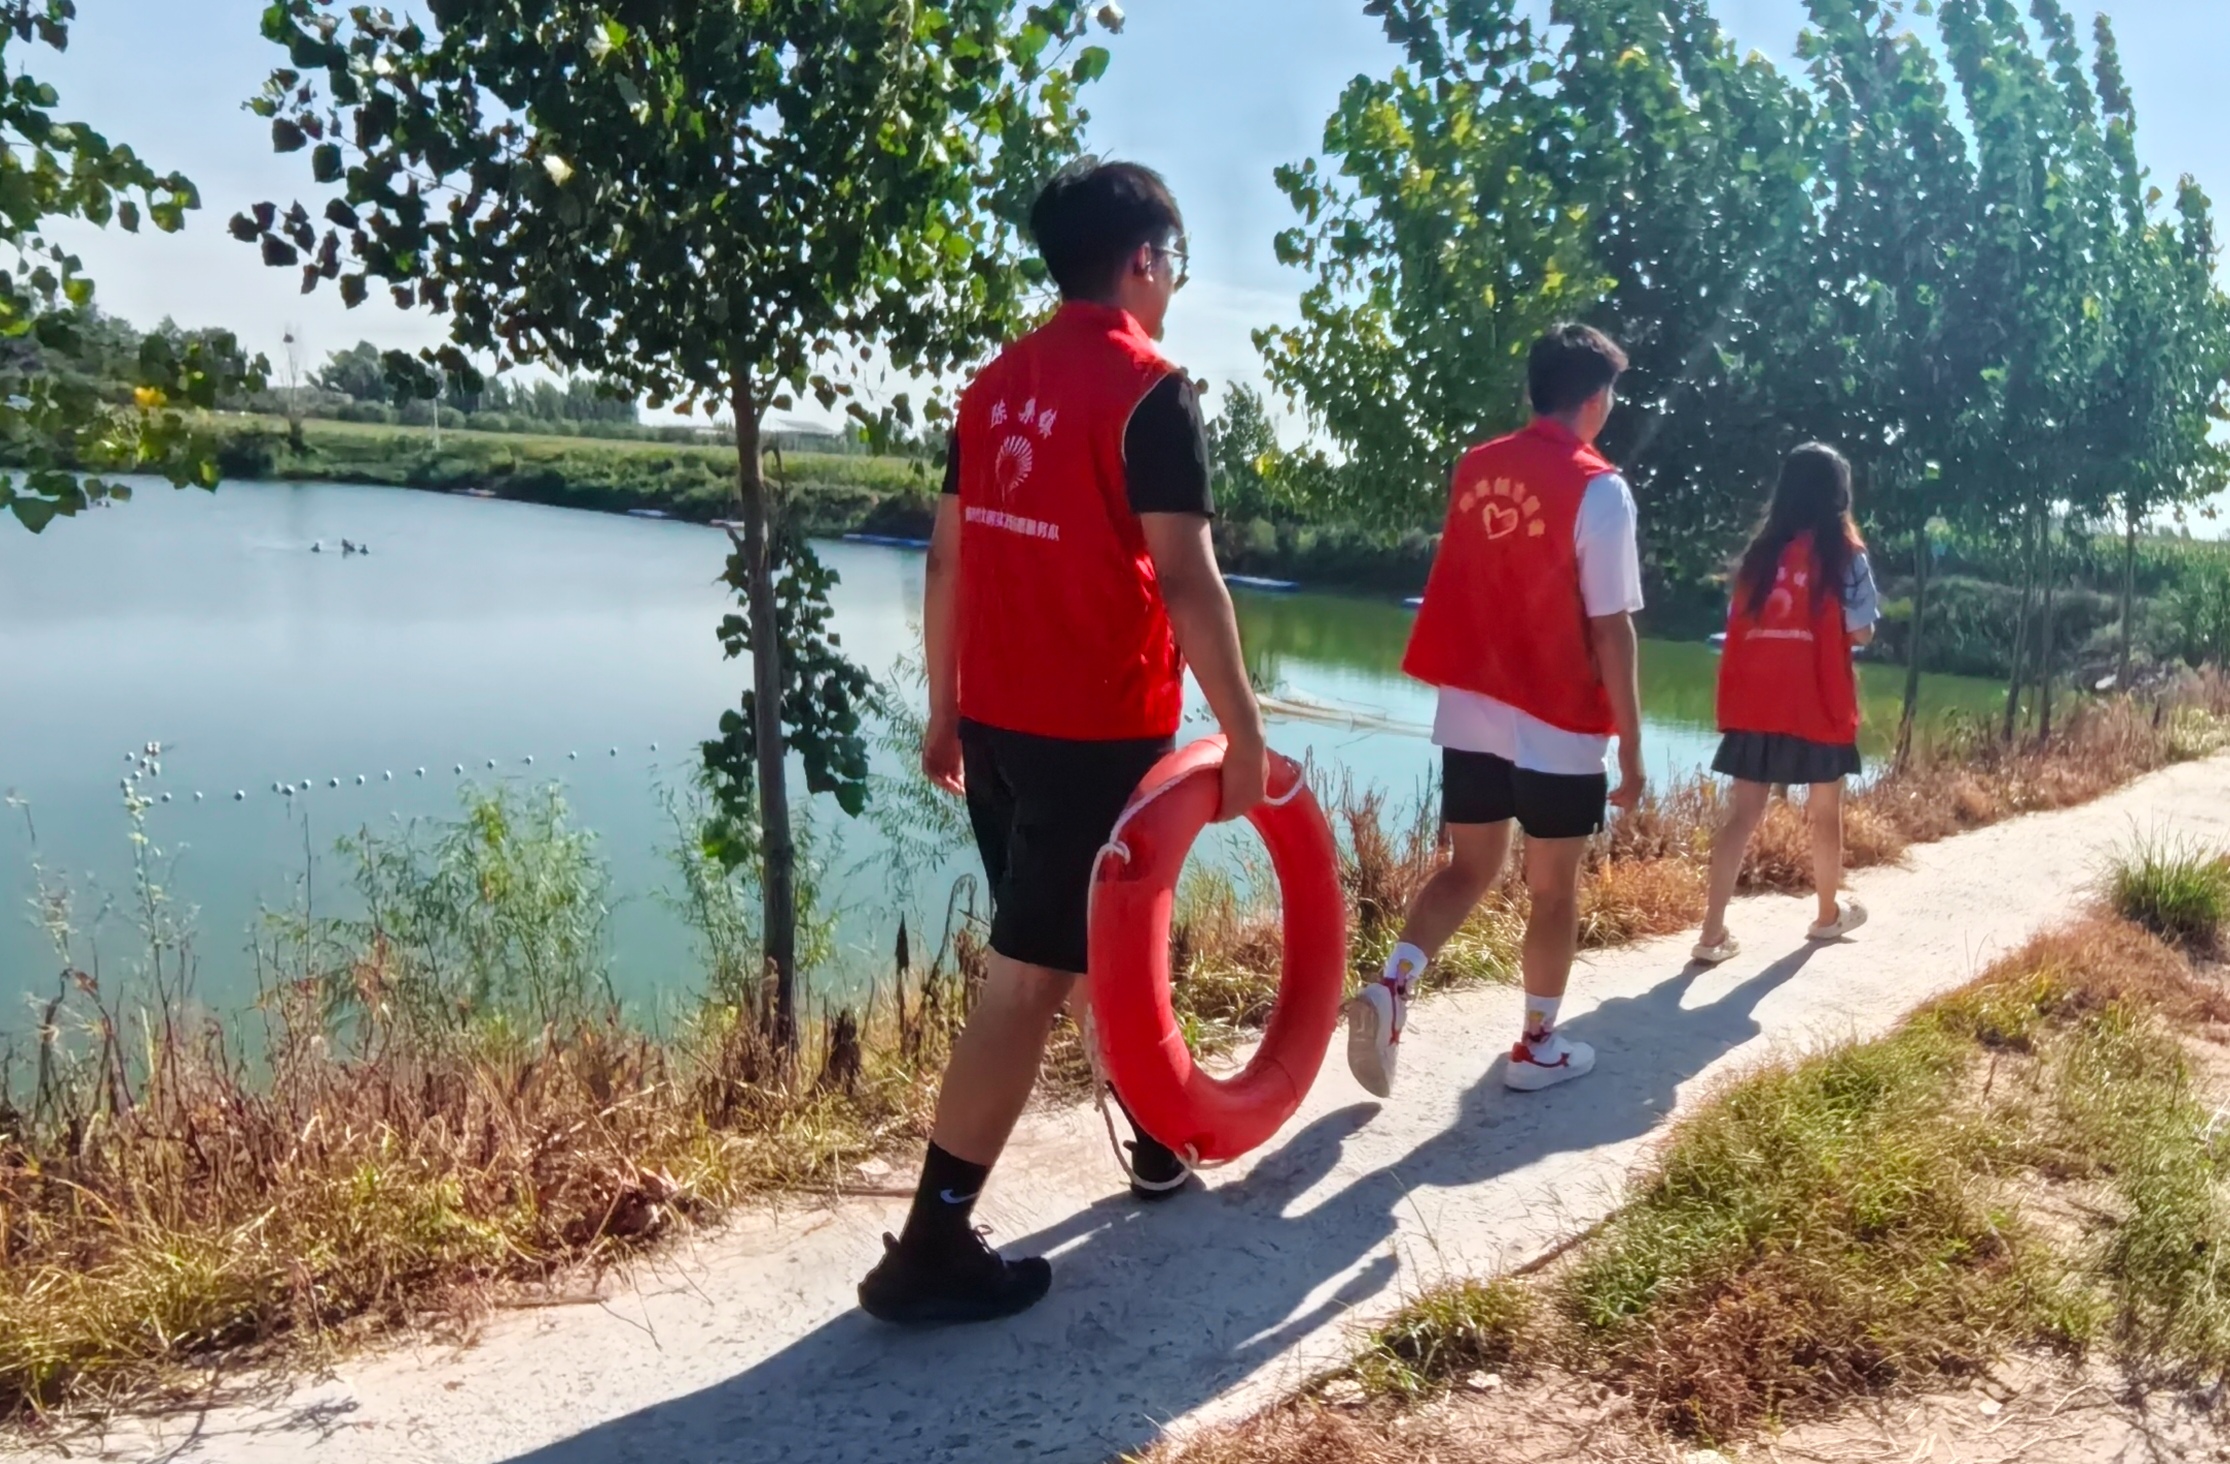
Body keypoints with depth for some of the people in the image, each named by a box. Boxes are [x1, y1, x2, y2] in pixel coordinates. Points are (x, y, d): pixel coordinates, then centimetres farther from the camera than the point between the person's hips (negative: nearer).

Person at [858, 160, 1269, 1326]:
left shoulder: (995, 385, 10)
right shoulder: (1150, 390, -12)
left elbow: (948, 561, 11)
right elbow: (1184, 577, -17)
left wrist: (945, 710, 17)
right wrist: (1243, 731, -10)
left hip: (997, 723, 8)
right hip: (1100, 731, -8)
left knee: (1102, 935, 22)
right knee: (1028, 979, -2)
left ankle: (1161, 1137, 41)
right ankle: (930, 1249, 4)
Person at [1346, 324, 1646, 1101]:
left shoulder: (1475, 470, 5)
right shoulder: (1598, 488, -13)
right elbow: (1610, 630, -14)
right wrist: (1631, 742, -8)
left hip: (1470, 713, 5)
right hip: (1558, 725, -5)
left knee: (1468, 868, 16)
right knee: (1553, 888, 10)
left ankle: (1390, 986, -5)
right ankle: (1537, 1046, 22)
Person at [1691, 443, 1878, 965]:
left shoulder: (1762, 549, 7)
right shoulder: (1843, 552, -5)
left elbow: (1738, 623, 7)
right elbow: (1861, 631, -2)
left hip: (1756, 704, 3)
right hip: (1817, 704, -3)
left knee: (1744, 812, 1)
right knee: (1826, 810, 15)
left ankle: (1714, 932, -6)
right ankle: (1830, 913, 34)